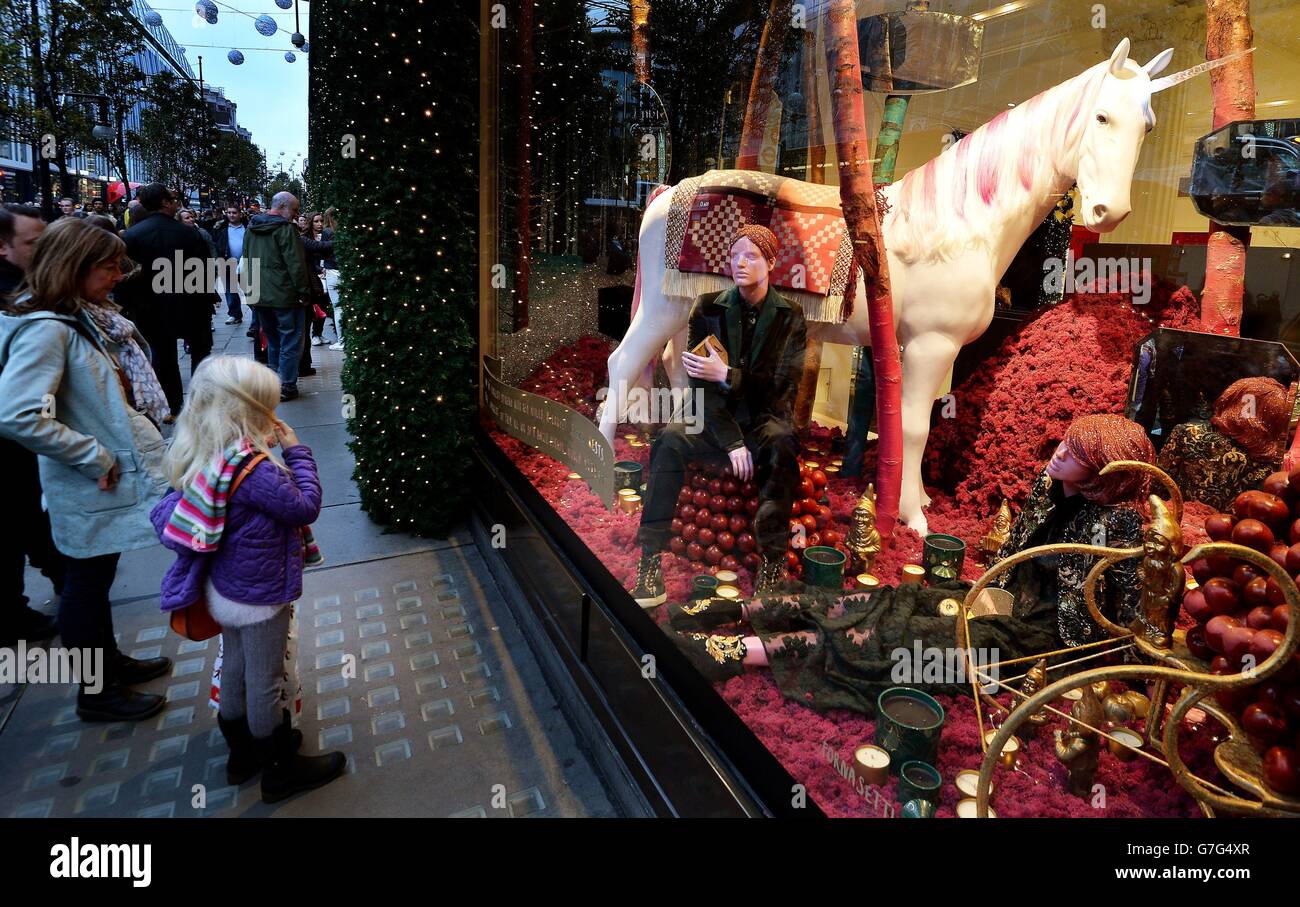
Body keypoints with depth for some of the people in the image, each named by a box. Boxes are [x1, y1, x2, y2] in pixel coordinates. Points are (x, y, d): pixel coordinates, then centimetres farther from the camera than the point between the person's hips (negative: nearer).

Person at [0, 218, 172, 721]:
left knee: (97, 579, 23)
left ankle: (111, 661, 41)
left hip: (115, 476, 9)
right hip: (91, 489, -9)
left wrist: (131, 439, 8)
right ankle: (95, 693, 25)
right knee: (87, 583, 8)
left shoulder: (87, 318, 6)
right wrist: (95, 457, -23)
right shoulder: (45, 330, -23)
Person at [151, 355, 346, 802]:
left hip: (224, 589, 9)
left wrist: (281, 453, -8)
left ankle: (242, 753, 45)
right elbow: (306, 507, -21)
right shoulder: (252, 468, -31)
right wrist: (296, 451, -15)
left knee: (235, 671, 24)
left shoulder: (206, 458, -4)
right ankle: (283, 771, 29)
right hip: (257, 596, -8)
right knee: (265, 684, 9)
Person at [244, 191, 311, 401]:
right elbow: (296, 264, -17)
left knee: (273, 341, 18)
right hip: (285, 295, -8)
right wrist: (304, 291, -11)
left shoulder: (251, 228, 15)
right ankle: (286, 386, 0)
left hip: (260, 296, 8)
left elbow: (246, 262, 21)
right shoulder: (285, 228, -12)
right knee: (290, 342, 0)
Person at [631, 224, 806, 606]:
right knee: (670, 441, -30)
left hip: (764, 417, 0)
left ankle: (773, 564, -29)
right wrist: (732, 442, -18)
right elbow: (702, 381, -8)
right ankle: (650, 563, -29)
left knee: (781, 445, -36)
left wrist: (727, 375, -22)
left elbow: (783, 385, -8)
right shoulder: (708, 309, 1)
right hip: (713, 417, 1)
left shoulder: (790, 316, 1)